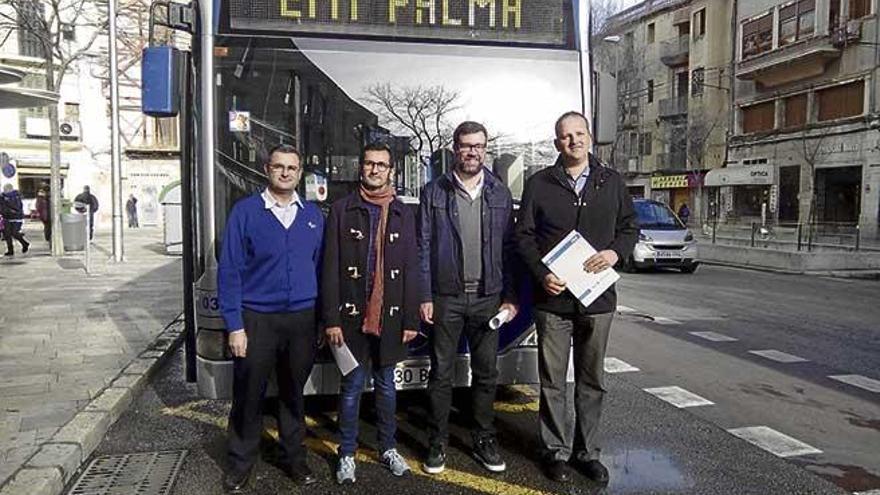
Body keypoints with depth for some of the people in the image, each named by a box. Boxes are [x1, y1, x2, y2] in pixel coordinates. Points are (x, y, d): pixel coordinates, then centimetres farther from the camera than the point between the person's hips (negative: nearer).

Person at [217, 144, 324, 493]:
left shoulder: (312, 215, 6)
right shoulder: (245, 211, -4)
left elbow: (320, 267, 9)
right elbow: (229, 271, -6)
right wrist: (235, 326, -11)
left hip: (302, 319, 3)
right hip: (257, 318, -2)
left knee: (294, 393, 14)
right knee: (248, 394, 7)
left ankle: (294, 458, 30)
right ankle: (241, 463, 26)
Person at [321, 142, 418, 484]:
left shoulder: (402, 214, 6)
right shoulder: (342, 210, -1)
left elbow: (411, 271, 5)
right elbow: (330, 269, -4)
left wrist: (411, 319, 1)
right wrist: (332, 319, -9)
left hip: (390, 316, 2)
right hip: (352, 315, -2)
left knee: (386, 385, 14)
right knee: (352, 386, 6)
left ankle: (388, 449, 30)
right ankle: (347, 455, 22)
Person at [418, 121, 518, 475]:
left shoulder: (500, 193, 7)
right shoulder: (434, 192, 1)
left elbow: (508, 247, 7)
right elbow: (423, 247, -1)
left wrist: (509, 296, 2)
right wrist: (425, 297, -7)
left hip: (488, 297, 2)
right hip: (446, 297, -2)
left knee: (486, 373, 11)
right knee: (441, 374, 6)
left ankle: (484, 440, 27)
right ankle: (437, 443, 20)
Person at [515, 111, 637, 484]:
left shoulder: (613, 182, 9)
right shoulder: (539, 184, 2)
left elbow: (630, 228, 13)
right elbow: (524, 236, 1)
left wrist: (616, 252, -8)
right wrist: (541, 275, -13)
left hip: (598, 297, 2)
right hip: (553, 298, -2)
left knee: (592, 381, 12)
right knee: (553, 381, 6)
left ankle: (587, 451, 26)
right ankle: (557, 451, 21)